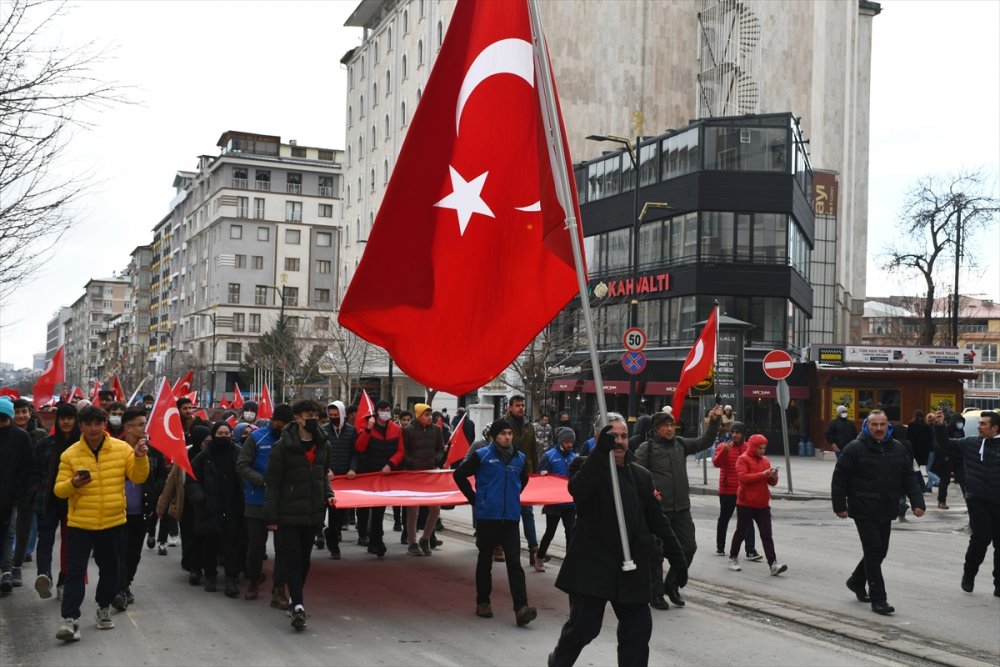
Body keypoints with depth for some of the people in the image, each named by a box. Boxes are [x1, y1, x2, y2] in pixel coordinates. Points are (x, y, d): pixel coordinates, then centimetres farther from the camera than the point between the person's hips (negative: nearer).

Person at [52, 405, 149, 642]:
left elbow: (138, 477, -2)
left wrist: (140, 458, -19)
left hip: (112, 522, 1)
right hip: (79, 523, -1)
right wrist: (73, 484, -24)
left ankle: (104, 608, 33)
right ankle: (70, 619, -6)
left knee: (109, 569, 14)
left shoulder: (122, 448, -2)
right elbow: (59, 489, -3)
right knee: (75, 570, -6)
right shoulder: (70, 454, -3)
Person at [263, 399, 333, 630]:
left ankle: (295, 599, 27)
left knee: (304, 558, 13)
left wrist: (328, 493, 3)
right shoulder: (284, 446, -9)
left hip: (313, 513, 5)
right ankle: (298, 605, -12)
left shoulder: (323, 445, 7)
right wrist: (271, 515, -10)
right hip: (289, 513, -5)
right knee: (292, 559, -7)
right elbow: (273, 482, -7)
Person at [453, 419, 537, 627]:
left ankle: (521, 609, -12)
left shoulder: (520, 458, 6)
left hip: (511, 518, 2)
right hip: (487, 516, -2)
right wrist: (474, 499, -1)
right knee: (485, 561, 10)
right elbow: (459, 475, 0)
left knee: (514, 562, -6)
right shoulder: (482, 455, -6)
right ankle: (482, 602, 25)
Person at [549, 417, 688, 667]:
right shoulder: (587, 466, -1)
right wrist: (600, 451, -33)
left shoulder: (641, 475, 12)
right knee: (583, 626, -1)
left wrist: (677, 557, 12)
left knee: (638, 628, 2)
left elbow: (657, 520, 15)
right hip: (592, 564, -4)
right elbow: (577, 490, -24)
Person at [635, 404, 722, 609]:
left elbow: (704, 442, 12)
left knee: (688, 547, 7)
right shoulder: (646, 448, -6)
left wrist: (714, 422, -1)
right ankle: (656, 593, 16)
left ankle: (671, 585, 26)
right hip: (658, 509, -5)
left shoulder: (681, 444, 11)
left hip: (681, 508, 6)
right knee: (656, 553, 2)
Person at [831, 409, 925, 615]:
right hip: (864, 511, -6)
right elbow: (839, 479, -6)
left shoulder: (897, 449, 9)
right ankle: (878, 599, -2)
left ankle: (856, 581, 37)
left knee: (880, 551, 14)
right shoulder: (854, 449, -7)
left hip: (886, 512, 6)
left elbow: (909, 478, 11)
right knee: (874, 551, -8)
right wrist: (840, 506, -9)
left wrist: (917, 502, 1)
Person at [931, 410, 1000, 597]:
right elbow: (945, 445, 11)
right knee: (981, 538, -10)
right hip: (978, 500, 0)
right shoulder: (970, 443, 5)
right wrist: (940, 426, -1)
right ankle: (968, 574, 13)